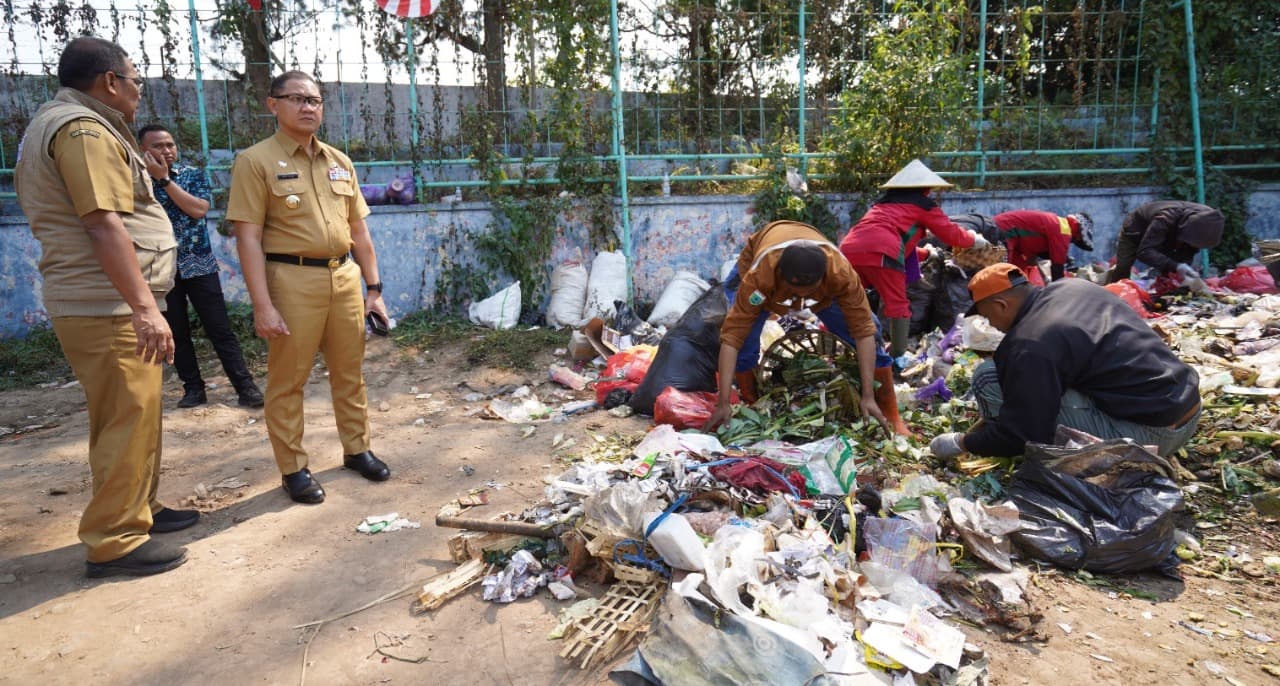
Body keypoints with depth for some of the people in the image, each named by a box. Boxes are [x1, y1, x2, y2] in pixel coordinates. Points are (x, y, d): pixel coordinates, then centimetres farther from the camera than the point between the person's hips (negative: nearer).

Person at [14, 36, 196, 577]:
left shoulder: (58, 123, 21)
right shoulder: (83, 129, -14)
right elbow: (105, 225, -24)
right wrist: (145, 308, -27)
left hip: (105, 303, 11)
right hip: (110, 307, -11)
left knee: (136, 415, 19)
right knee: (128, 420, -6)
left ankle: (139, 509, 31)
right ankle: (114, 542, 3)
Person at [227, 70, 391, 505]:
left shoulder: (340, 162, 13)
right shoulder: (256, 161, -3)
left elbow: (359, 231, 16)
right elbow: (248, 238, -9)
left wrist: (373, 288, 12)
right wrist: (262, 305, -15)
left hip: (345, 278, 5)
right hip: (293, 281, -5)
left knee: (349, 372, 13)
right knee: (287, 380, 4)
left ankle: (357, 449, 29)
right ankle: (293, 468, 17)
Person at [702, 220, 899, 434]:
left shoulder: (840, 272, -41)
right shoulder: (758, 275, -45)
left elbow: (863, 330, -35)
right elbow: (732, 335, -45)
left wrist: (868, 396, -36)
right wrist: (723, 403, -46)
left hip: (823, 281, 2)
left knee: (870, 328, -11)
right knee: (744, 339, -26)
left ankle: (891, 418, 5)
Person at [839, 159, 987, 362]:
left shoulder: (885, 201, 36)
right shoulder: (923, 203, 17)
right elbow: (951, 234, 22)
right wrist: (975, 240, 41)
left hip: (849, 249, 6)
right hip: (879, 252, -6)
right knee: (898, 306, 5)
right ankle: (898, 358, 7)